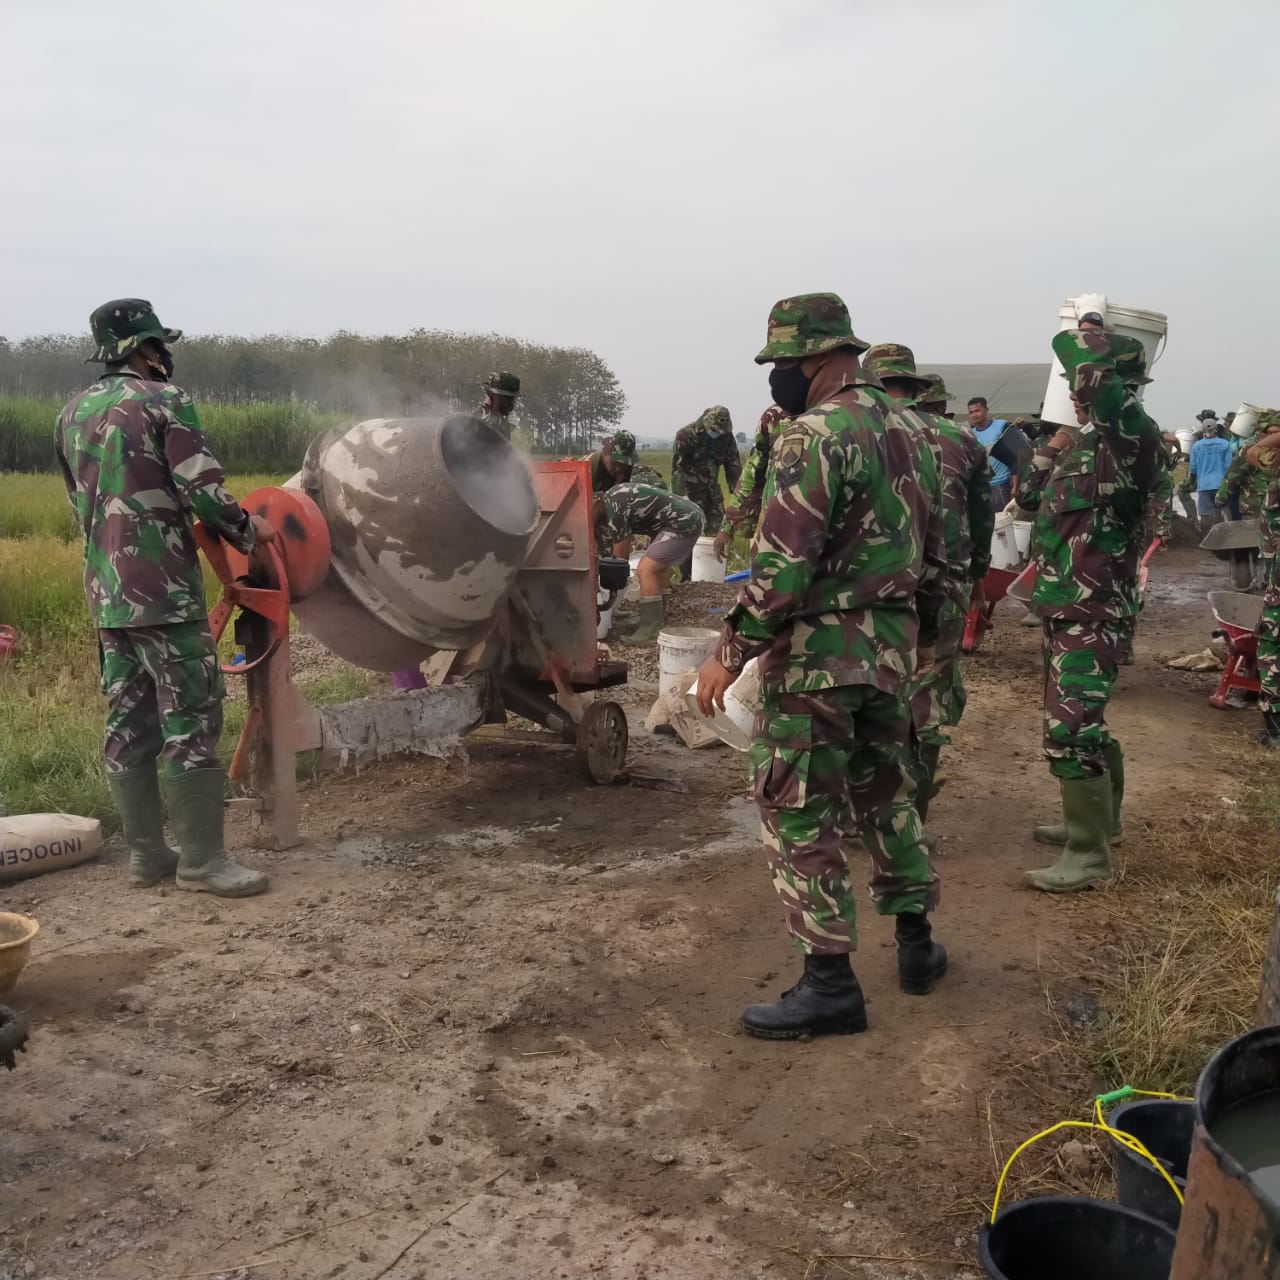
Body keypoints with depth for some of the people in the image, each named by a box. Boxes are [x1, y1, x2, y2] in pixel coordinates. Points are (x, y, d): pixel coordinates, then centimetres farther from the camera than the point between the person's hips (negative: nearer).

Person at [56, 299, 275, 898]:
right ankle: (201, 859, -1)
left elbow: (81, 501, 20)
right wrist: (248, 529, 1)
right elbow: (202, 488, -15)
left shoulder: (73, 414, 14)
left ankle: (146, 853, 17)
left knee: (128, 725, 10)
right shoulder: (162, 399, -8)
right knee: (189, 723, -4)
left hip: (105, 593, 8)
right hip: (164, 590, -8)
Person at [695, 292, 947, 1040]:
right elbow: (933, 549, 17)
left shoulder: (813, 437, -17)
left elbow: (782, 566, -23)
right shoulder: (908, 432, 11)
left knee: (800, 813, 1)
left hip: (818, 655, -9)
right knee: (887, 790, 21)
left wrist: (731, 653, -17)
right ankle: (917, 943, 31)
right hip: (892, 649, 9)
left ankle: (831, 983, 7)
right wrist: (924, 635, 26)